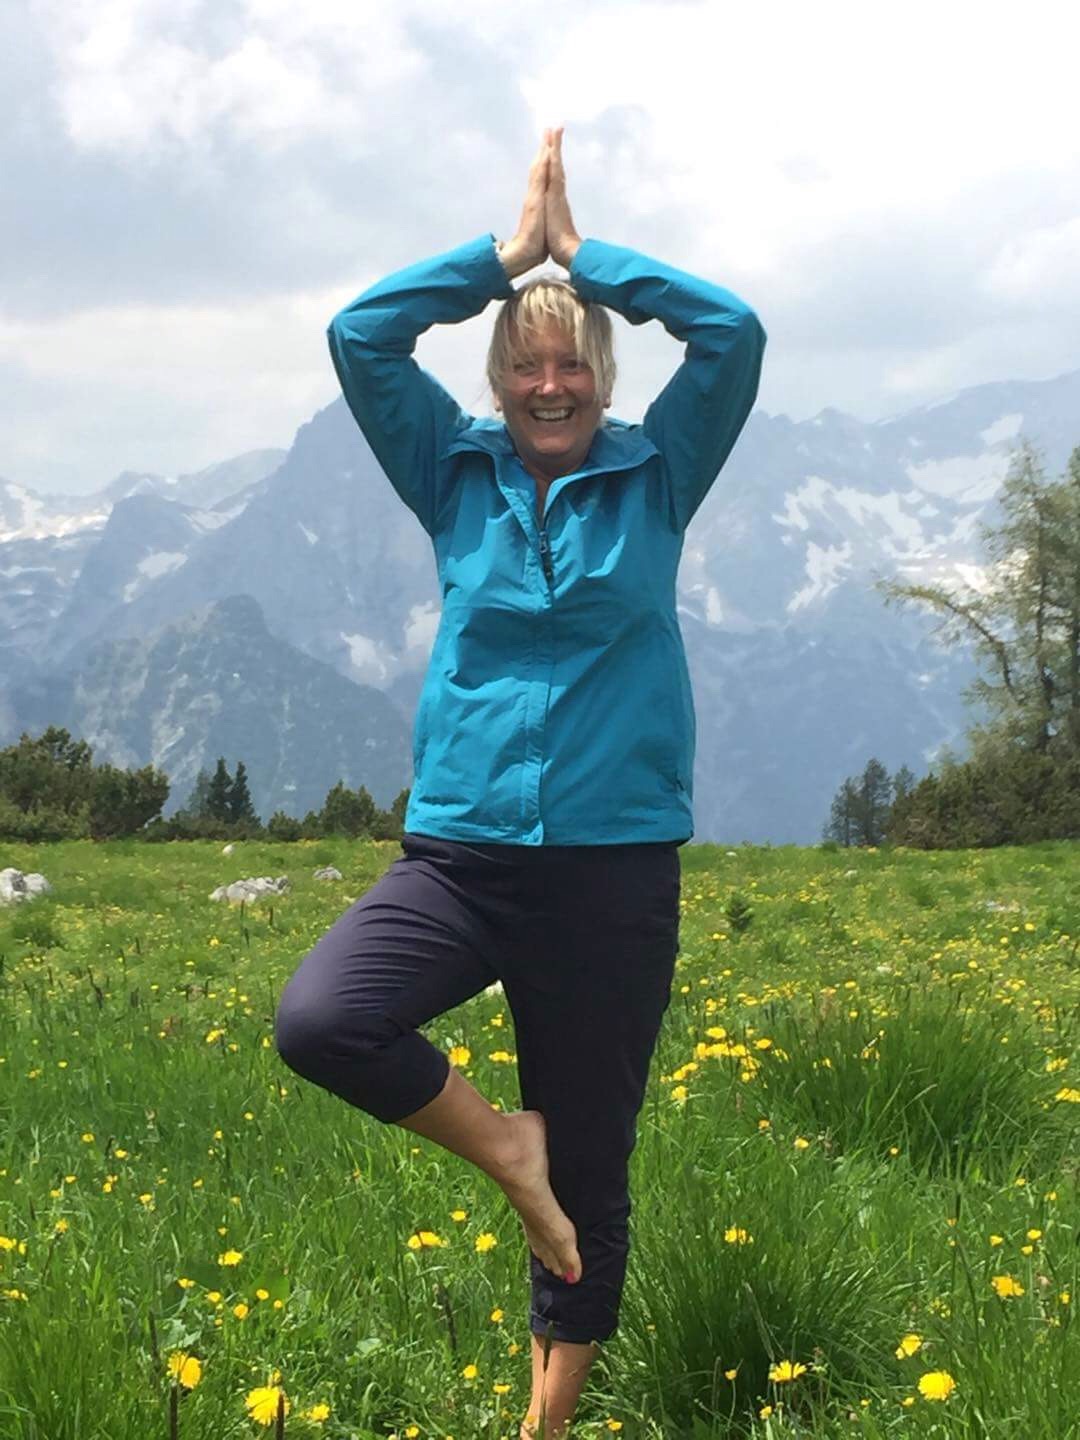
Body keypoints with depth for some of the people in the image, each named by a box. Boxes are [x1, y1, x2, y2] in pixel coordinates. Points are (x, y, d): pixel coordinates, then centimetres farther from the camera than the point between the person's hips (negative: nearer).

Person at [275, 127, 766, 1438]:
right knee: (317, 1021, -27)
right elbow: (360, 335, -3)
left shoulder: (657, 477, 4)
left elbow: (734, 334, -9)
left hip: (616, 873, -1)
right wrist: (511, 250, 0)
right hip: (458, 856, 1)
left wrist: (581, 250, 0)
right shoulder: (456, 473, 7)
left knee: (591, 1175, 6)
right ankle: (504, 1147, -2)